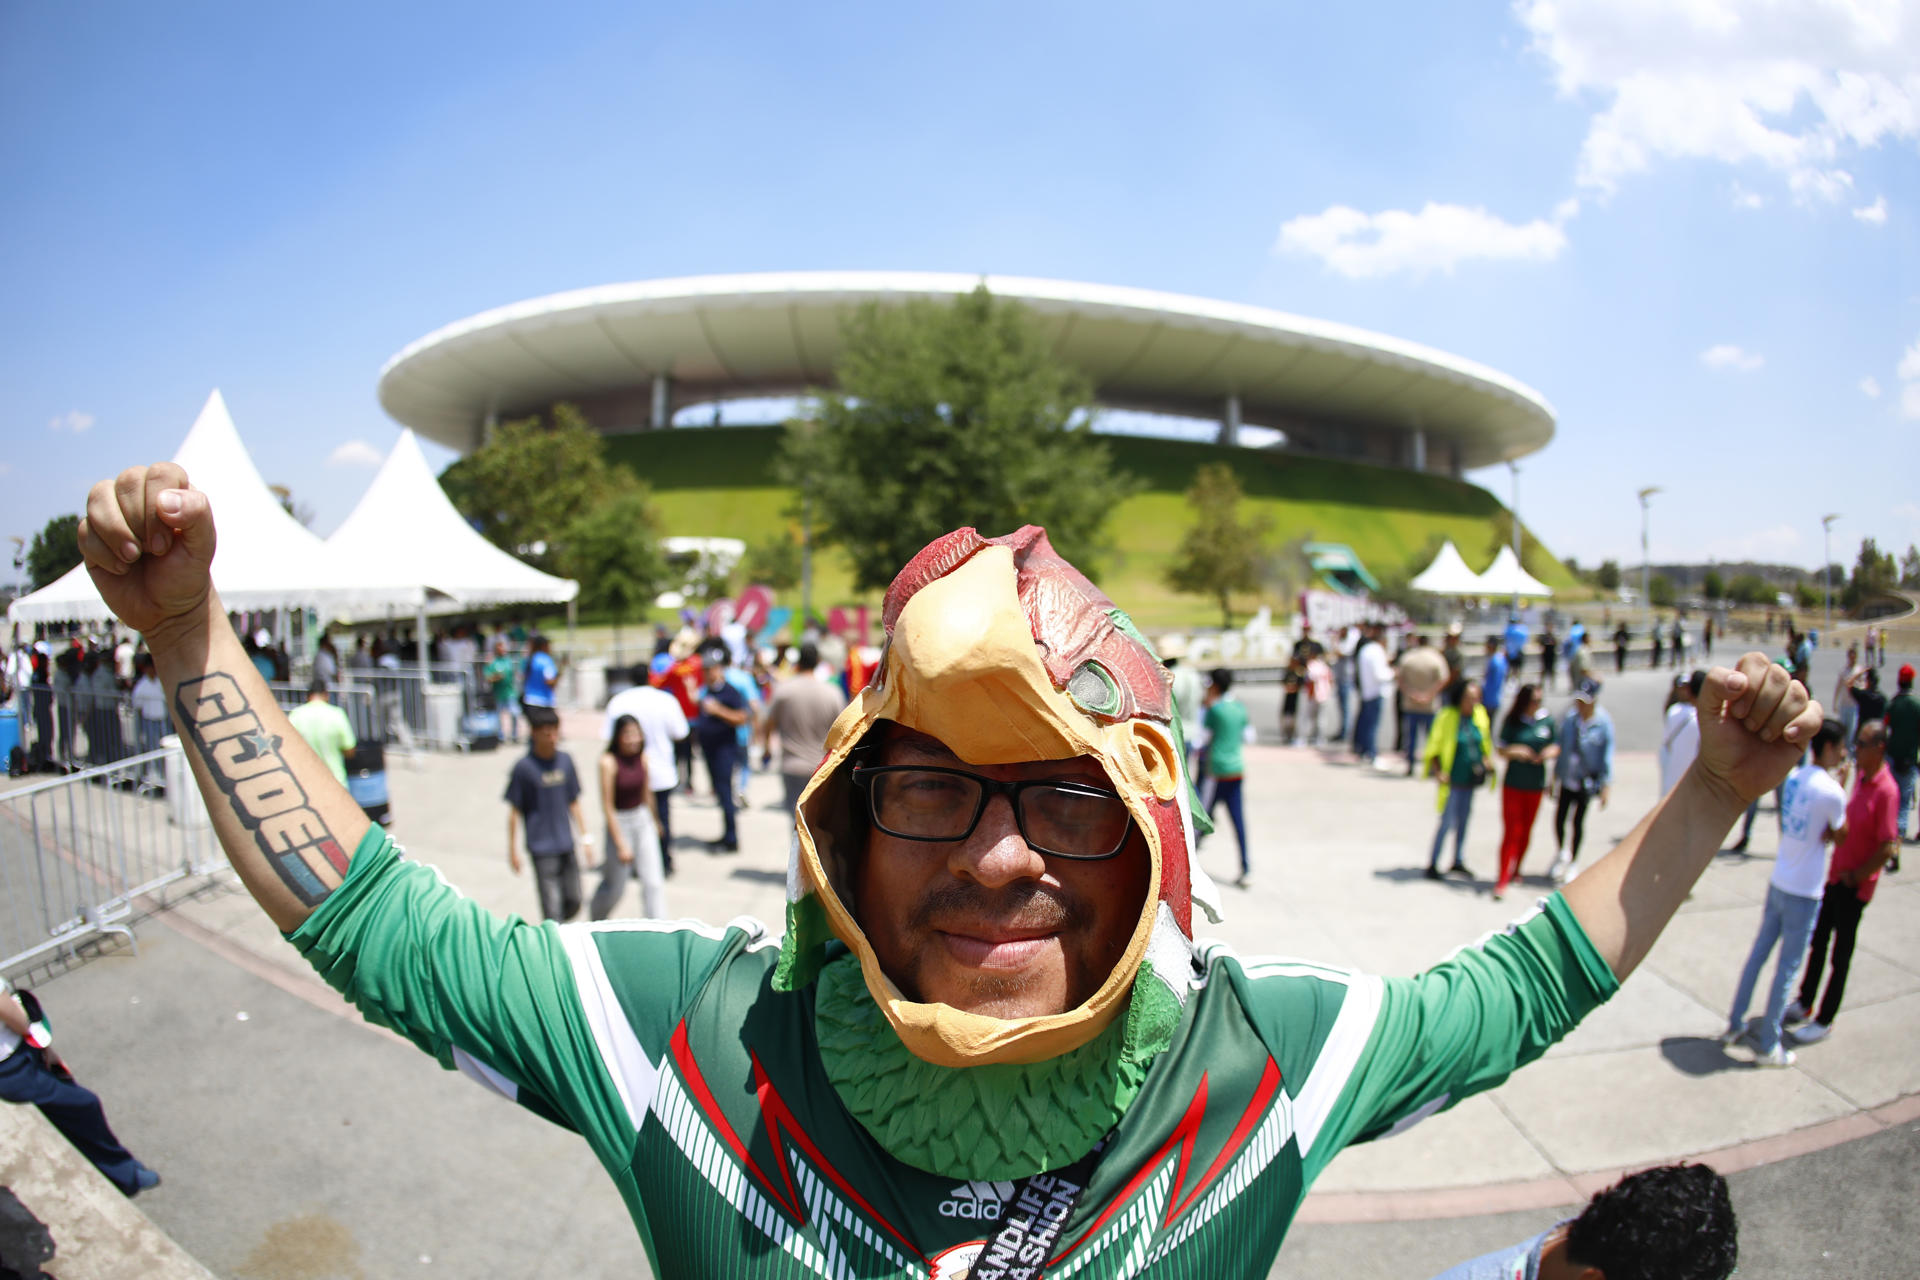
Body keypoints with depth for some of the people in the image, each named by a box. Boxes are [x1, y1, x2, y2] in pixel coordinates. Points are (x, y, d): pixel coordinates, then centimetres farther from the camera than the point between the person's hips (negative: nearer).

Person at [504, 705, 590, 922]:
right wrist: (512, 849, -2)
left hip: (566, 846, 5)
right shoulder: (523, 767, -10)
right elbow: (514, 811, -4)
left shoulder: (565, 760, 4)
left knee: (573, 903, 10)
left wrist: (585, 836, 12)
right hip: (541, 848, -5)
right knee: (552, 907, -3)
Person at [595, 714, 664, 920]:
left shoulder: (642, 757, -3)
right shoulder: (608, 762, -18)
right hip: (619, 823, -4)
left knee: (654, 881, -1)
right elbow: (607, 806, -16)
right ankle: (594, 922, 39)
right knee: (616, 887, 8)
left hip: (642, 820, 4)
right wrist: (620, 844, -16)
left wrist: (652, 820, 24)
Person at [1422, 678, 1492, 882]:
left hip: (1470, 778, 6)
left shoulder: (1480, 715, 3)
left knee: (1463, 820, 14)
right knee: (1448, 822, -3)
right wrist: (1438, 772, -14)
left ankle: (1458, 861, 27)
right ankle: (1432, 864, 9)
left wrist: (1486, 762, 6)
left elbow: (1485, 743, 19)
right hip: (1453, 779, -6)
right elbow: (1433, 748, -7)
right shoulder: (1447, 717, -13)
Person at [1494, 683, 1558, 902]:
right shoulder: (1512, 722, -5)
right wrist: (1514, 751, -23)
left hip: (1536, 786, 2)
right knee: (1511, 831, -4)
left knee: (1526, 831, 12)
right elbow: (1502, 751, -2)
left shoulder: (1548, 722, 0)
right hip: (1513, 784, -2)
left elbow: (1557, 748, 8)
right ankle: (1502, 880, -1)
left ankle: (1516, 870, 31)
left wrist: (1551, 752, -14)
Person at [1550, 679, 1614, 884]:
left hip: (1587, 780, -3)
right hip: (1567, 778, 3)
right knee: (1559, 818, 2)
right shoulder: (1569, 719, -3)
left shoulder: (1604, 723, -12)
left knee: (1578, 821, 6)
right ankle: (1562, 853, 30)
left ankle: (1572, 862, 24)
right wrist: (1555, 775, 10)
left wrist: (1606, 785, -9)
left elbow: (1608, 755, -8)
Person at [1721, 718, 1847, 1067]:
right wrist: (1843, 786, -3)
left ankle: (1735, 1025, 26)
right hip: (1804, 893, -7)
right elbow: (1839, 835, -2)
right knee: (1787, 968, 4)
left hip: (1778, 882, 7)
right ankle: (1767, 1046, 13)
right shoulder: (1831, 791, -19)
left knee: (1758, 953, 16)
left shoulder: (1793, 777, 2)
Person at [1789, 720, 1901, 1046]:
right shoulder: (1860, 779, 4)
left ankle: (1825, 1020, 16)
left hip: (1856, 885, -8)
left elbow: (1888, 848, -23)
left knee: (1841, 955, 4)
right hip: (1836, 876, 8)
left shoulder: (1886, 791, -21)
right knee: (1818, 941, 17)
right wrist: (1838, 871, 11)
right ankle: (1805, 1002, 32)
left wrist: (1855, 876, -14)